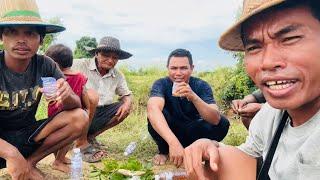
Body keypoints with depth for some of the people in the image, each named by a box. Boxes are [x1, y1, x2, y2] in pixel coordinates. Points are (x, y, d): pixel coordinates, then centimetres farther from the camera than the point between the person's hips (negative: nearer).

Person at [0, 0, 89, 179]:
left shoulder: (45, 65, -11)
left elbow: (76, 105, -10)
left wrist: (66, 96, -33)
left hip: (27, 135, 4)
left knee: (80, 118, -16)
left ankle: (30, 162, -6)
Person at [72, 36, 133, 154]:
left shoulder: (118, 76, 6)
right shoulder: (80, 65, -11)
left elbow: (126, 94, 16)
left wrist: (127, 103, -10)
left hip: (97, 116, 6)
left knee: (124, 109, -3)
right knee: (92, 95, -30)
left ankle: (91, 136, 5)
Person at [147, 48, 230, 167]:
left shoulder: (201, 85, -17)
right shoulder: (161, 84, -21)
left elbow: (215, 119, -31)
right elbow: (153, 109, -43)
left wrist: (193, 97, -49)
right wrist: (173, 142, -59)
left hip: (192, 133, 2)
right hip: (167, 132, -1)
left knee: (222, 124, -23)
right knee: (156, 115, -31)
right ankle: (164, 151, -5)